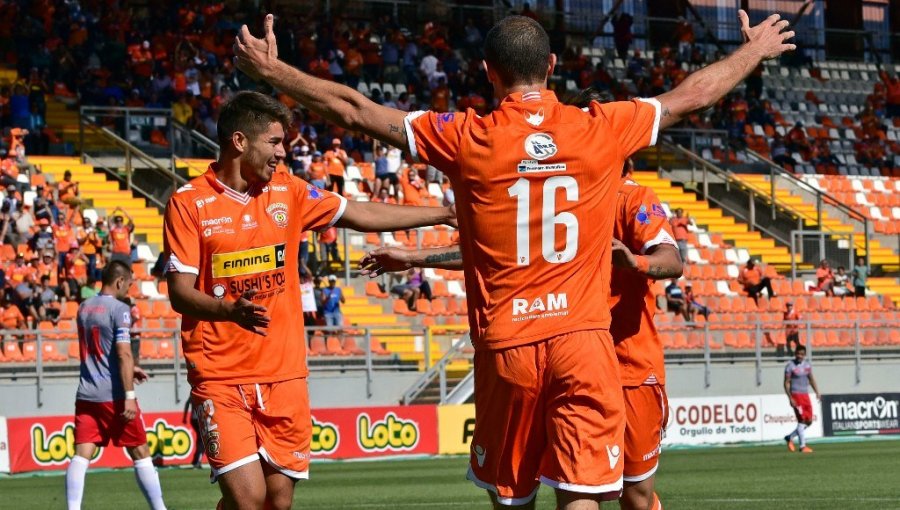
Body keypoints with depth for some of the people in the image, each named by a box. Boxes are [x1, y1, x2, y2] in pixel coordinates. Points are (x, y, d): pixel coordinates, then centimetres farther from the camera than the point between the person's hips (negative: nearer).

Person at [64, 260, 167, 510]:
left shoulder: (84, 309, 14)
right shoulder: (119, 309, -9)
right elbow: (123, 353, -17)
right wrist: (129, 396, -19)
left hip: (86, 395, 6)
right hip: (113, 395, -6)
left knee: (81, 454, -2)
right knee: (140, 453, 6)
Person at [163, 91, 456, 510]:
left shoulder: (287, 192, 8)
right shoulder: (189, 203, -6)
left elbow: (363, 215, 16)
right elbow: (180, 293, -10)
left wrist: (445, 214, 16)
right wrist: (231, 310, -30)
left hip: (283, 373, 5)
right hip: (221, 377, -5)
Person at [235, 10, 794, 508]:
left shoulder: (466, 139, -4)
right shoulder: (600, 130, -1)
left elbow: (353, 109, 3)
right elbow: (692, 94, 15)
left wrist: (272, 70, 16)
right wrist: (755, 51, 33)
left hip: (505, 347, 0)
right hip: (583, 341, 0)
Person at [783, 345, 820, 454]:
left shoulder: (807, 364, 11)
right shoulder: (790, 366, -7)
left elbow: (811, 379, 20)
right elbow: (787, 383, -9)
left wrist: (817, 392, 10)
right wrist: (790, 398, -17)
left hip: (805, 395, 7)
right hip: (796, 395, -7)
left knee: (809, 421, 5)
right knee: (802, 420, -11)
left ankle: (790, 437, 20)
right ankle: (802, 446, -6)